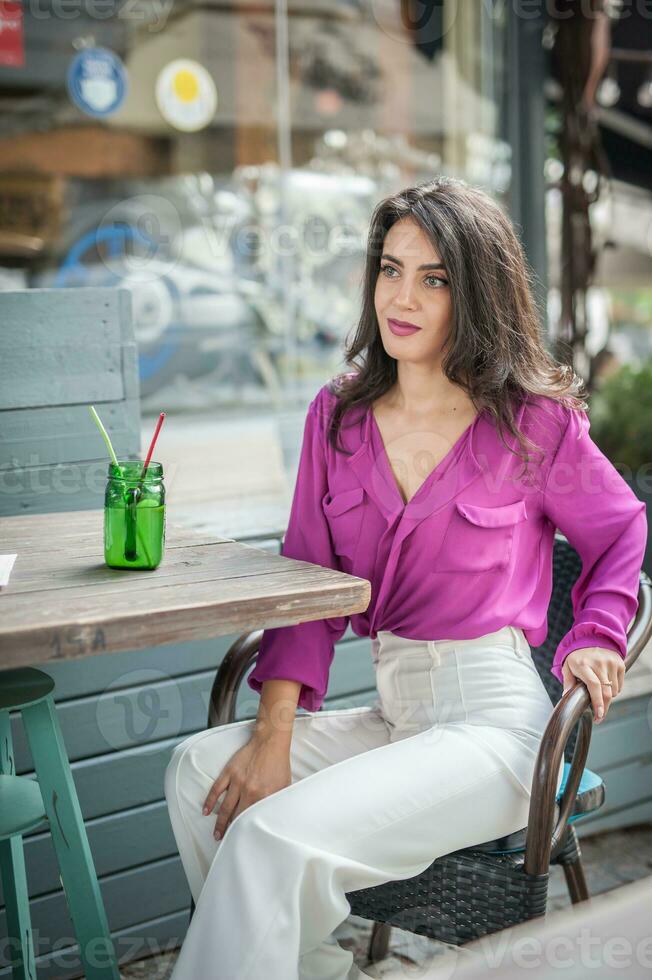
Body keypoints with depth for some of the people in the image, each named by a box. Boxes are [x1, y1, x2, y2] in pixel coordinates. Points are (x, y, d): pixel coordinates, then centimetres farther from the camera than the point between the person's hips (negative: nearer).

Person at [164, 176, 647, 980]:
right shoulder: (338, 416, 7)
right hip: (393, 714, 6)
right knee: (200, 770, -16)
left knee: (274, 835, -25)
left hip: (494, 719, -5)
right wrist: (274, 735, -8)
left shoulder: (534, 423, -5)